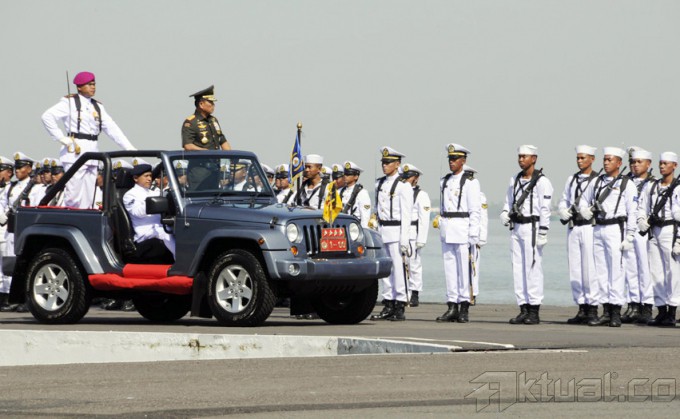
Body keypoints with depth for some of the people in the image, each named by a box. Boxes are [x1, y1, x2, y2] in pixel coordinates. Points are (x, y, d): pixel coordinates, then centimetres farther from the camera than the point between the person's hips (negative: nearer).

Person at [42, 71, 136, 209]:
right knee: (73, 197, -12)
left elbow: (112, 129, 13)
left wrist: (130, 149, 3)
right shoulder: (70, 102, 1)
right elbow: (47, 116, -8)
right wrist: (61, 138, -11)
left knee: (87, 200, 4)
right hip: (75, 151, -6)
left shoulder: (98, 107, 18)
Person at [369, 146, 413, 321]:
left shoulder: (403, 186, -7)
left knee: (399, 268, -8)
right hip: (382, 231, 7)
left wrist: (404, 240, -15)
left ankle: (400, 308, -6)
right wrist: (376, 232, 14)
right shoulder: (379, 184, 14)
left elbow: (406, 215, -10)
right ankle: (388, 306, 13)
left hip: (396, 231, -7)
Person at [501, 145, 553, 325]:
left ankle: (534, 311, -7)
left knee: (533, 268, -8)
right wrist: (505, 214, 1)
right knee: (518, 268, 5)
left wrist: (543, 233, -16)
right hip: (516, 228, 7)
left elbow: (545, 208, -11)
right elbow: (509, 202, 23)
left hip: (532, 227, -7)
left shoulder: (541, 181, -7)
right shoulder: (515, 180, 15)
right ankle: (523, 309, 9)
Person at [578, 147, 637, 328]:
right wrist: (585, 211, 0)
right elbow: (583, 202, 24)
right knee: (601, 271, 5)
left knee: (616, 270, -8)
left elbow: (632, 212, -3)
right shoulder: (596, 182, 14)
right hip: (598, 229, 5)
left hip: (615, 229, -5)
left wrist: (629, 238, -9)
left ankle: (616, 314, -5)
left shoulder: (626, 184, 0)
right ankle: (606, 312, 10)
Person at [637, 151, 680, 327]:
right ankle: (661, 311, 12)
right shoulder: (651, 186, 14)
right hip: (654, 232, 6)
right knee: (655, 271, 6)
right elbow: (642, 206, 20)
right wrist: (642, 220, 0)